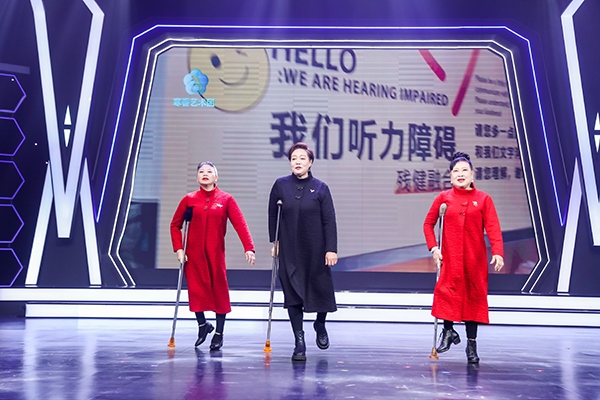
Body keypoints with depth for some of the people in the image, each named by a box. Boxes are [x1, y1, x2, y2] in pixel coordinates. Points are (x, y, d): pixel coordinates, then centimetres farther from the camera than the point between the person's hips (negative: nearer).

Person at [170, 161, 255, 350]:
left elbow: (240, 224, -11)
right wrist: (178, 248, -2)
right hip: (194, 253, 1)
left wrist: (249, 248, -22)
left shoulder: (226, 199, -2)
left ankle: (219, 333, 17)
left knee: (219, 290, 3)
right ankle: (202, 324, 26)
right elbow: (175, 225, 9)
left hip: (216, 253, -1)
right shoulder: (189, 199, 3)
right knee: (196, 289, 1)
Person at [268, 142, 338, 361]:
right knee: (292, 294, 1)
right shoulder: (280, 185, 0)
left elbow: (329, 220, -5)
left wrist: (331, 249, -10)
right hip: (289, 251, 1)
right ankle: (299, 343, 11)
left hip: (316, 250, -1)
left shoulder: (320, 187, -3)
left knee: (321, 289, 9)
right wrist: (274, 242, 5)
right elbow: (272, 215, 8)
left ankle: (320, 326, 39)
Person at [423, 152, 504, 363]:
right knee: (447, 292, -9)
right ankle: (448, 331, 15)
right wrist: (433, 247, -5)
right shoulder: (443, 198, 4)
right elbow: (428, 223, 8)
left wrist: (498, 252, -21)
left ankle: (472, 343, 18)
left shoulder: (484, 199, 1)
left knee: (474, 297, 6)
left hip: (475, 259, 0)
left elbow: (493, 227, -8)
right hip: (450, 257, 0)